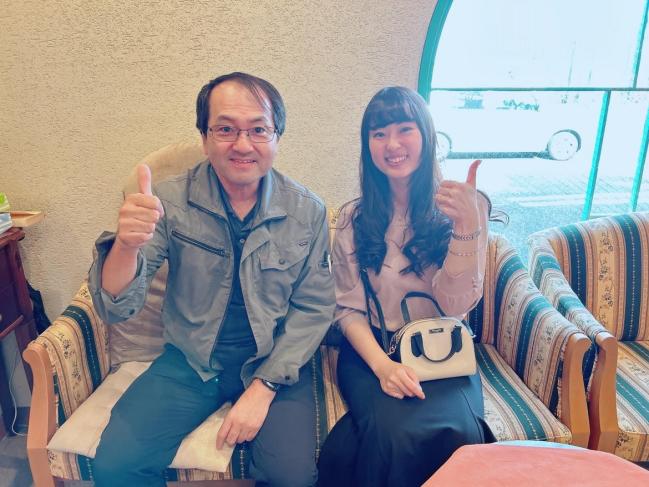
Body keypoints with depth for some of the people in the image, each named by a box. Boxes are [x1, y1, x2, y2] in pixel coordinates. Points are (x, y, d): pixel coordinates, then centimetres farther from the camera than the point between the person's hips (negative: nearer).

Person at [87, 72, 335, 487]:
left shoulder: (307, 211, -8)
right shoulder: (171, 201, -9)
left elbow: (314, 307, -3)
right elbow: (116, 309, -13)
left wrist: (264, 385, -13)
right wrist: (126, 245, -35)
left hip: (275, 363, 0)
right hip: (189, 360, 1)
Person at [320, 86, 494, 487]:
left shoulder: (464, 206, -1)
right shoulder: (353, 218, 3)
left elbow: (456, 304, -12)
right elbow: (348, 309, 1)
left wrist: (467, 225, -26)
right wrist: (382, 365, -17)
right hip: (372, 349, 0)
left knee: (457, 431, -31)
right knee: (391, 432, -31)